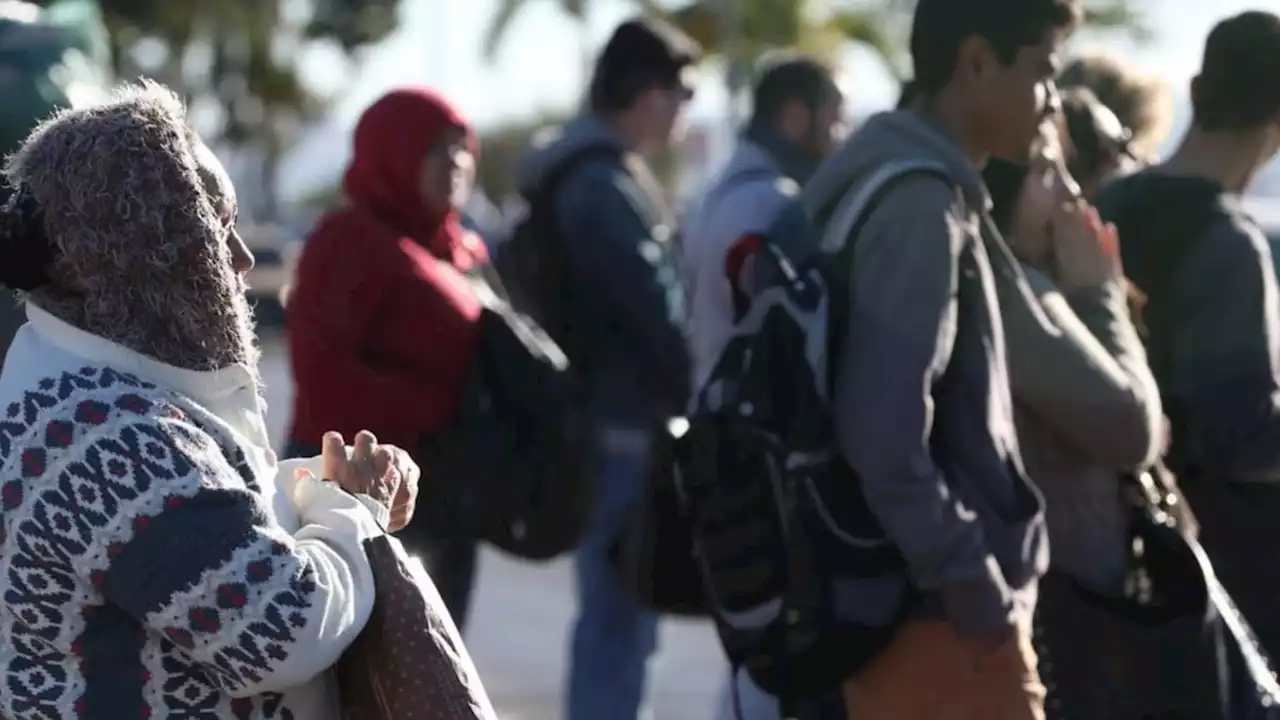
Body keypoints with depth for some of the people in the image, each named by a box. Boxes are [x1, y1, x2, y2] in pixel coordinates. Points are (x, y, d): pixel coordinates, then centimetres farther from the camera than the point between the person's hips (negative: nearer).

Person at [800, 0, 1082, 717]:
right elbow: (885, 438, -24)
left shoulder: (886, 185, 13)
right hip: (946, 618, -10)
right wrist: (983, 597, -18)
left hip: (901, 611, 10)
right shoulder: (920, 205, -17)